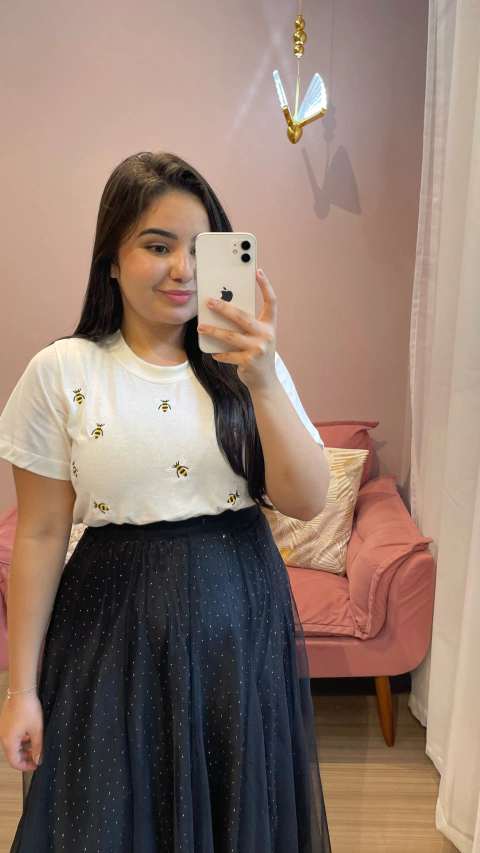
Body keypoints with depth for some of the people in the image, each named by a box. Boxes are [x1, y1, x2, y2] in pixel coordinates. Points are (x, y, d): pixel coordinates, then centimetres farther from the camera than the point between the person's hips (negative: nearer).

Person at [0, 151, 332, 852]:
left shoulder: (248, 364, -2)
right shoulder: (63, 373, -8)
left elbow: (308, 502, -8)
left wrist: (264, 382, -22)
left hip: (241, 618, 2)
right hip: (118, 629, -2)